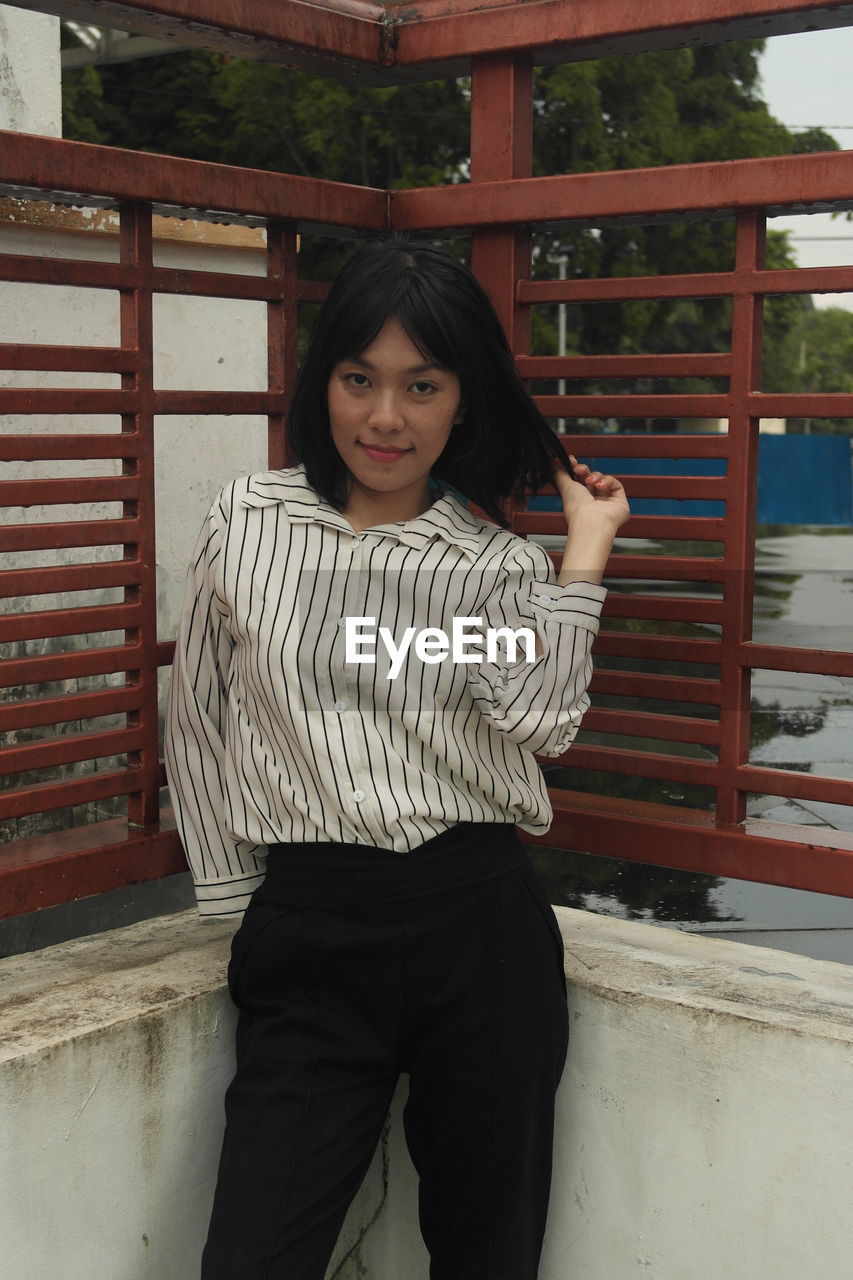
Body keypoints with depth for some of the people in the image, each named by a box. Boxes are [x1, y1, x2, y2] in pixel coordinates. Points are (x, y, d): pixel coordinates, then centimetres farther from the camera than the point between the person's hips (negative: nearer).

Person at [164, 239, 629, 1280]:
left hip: (482, 925, 1)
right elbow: (198, 724, 12)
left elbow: (539, 718, -12)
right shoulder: (247, 526, 5)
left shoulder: (499, 560, 6)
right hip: (310, 932, 0)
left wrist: (588, 547, -7)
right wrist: (237, 897, 10)